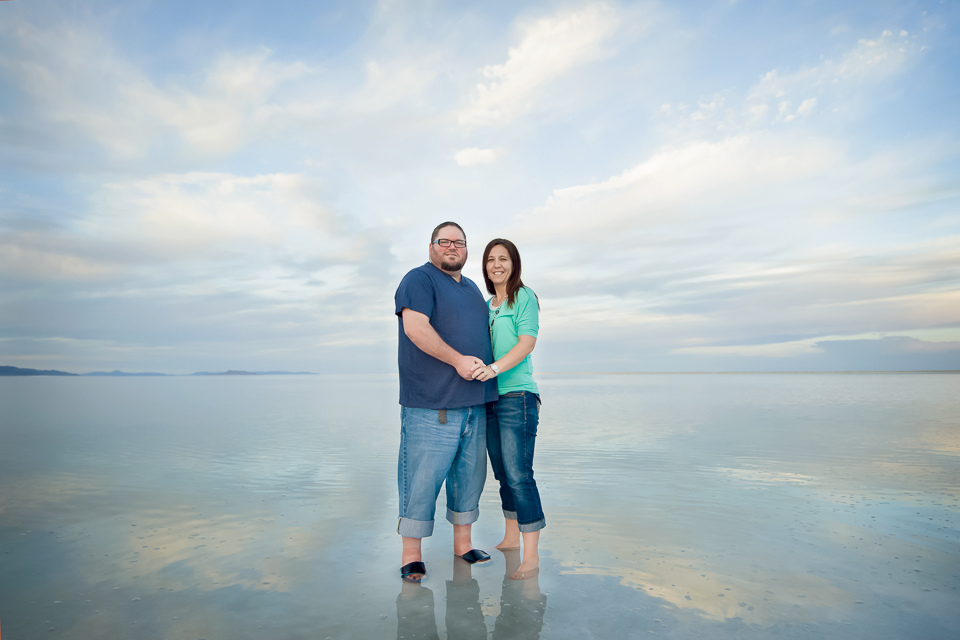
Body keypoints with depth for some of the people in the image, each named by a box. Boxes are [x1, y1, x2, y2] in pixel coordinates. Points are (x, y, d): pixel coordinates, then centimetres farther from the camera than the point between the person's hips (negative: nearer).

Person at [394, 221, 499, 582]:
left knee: (470, 475, 13)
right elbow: (414, 327, -18)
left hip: (474, 402, 8)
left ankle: (462, 543, 28)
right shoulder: (419, 279, -3)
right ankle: (411, 554, 13)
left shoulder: (472, 288, 22)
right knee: (422, 478, -2)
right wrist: (458, 360, -22)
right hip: (430, 404, -7)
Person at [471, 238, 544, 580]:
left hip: (517, 394, -7)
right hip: (490, 398, 7)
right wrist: (468, 364, 5)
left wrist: (495, 368, -28)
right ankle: (511, 537, 29)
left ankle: (531, 555, -2)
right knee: (502, 472, 14)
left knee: (519, 474, -10)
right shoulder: (486, 305, 17)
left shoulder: (525, 297, -3)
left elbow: (527, 342, -15)